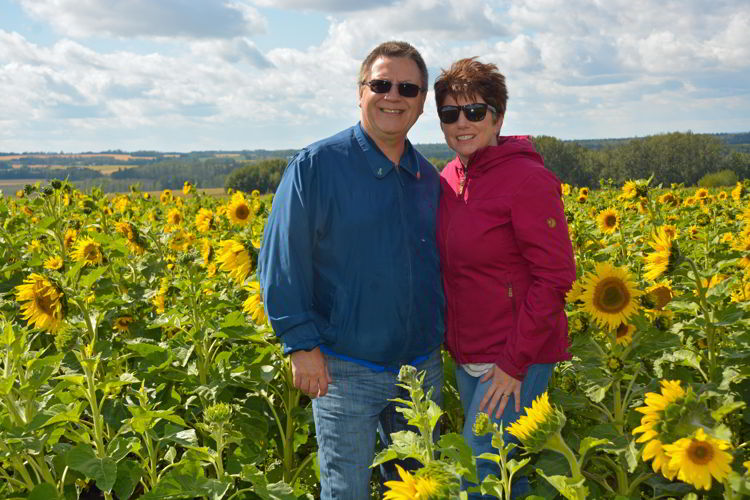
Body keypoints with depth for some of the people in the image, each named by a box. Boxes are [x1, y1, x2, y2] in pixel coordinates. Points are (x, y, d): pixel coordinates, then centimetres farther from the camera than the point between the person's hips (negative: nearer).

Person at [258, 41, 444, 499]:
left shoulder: (430, 180, 8)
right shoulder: (315, 166, -9)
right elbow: (281, 261, -10)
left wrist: (441, 342, 11)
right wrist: (302, 344, -15)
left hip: (423, 369, 5)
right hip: (345, 370, -5)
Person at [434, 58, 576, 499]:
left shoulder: (527, 179, -17)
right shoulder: (449, 179, 6)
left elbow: (555, 277, -18)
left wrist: (514, 363, -18)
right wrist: (454, 342, 12)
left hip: (518, 358, -7)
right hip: (467, 357, 8)